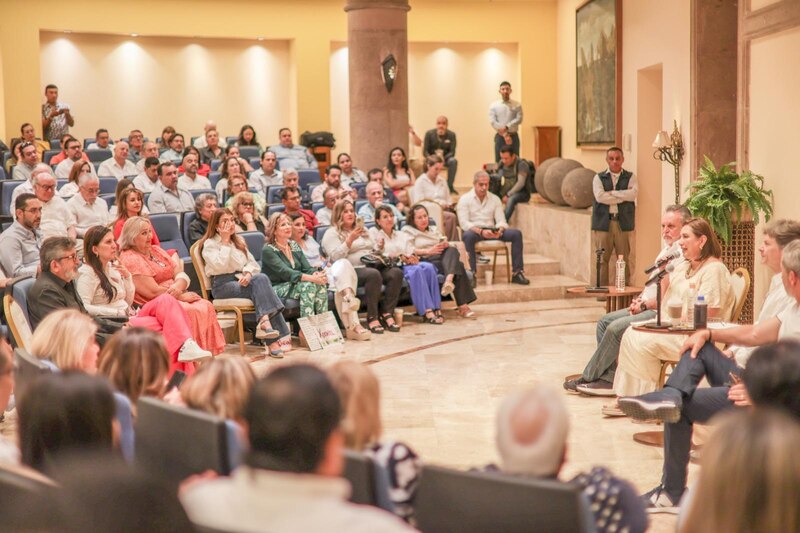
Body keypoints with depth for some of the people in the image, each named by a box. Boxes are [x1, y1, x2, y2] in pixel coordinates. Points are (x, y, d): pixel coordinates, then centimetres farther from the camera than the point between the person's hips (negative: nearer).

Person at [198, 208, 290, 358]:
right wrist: (225, 241, -9)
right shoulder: (210, 244, 2)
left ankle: (265, 322, -40)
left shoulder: (239, 241, 21)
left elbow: (253, 263, 14)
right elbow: (220, 267, -15)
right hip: (222, 284, -5)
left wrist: (248, 273, -8)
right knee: (260, 283, -30)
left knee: (261, 278, -30)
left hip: (241, 280, 5)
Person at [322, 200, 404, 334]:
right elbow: (336, 256, -10)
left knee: (396, 272, -23)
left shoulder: (362, 230, 28)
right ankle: (372, 317, -30)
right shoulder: (332, 233, 5)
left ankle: (387, 314, -23)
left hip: (372, 265, 7)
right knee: (373, 274, -38)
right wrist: (350, 239, -18)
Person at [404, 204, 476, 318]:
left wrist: (446, 245, -7)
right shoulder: (407, 230, 13)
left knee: (452, 250, -32)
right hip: (425, 261, -6)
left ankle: (449, 280, -57)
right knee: (457, 265, -31)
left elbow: (446, 244, 20)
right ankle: (462, 305, -44)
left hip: (443, 259, 6)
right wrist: (428, 251, -18)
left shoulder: (434, 230, 33)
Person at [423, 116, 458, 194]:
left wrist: (443, 158, -30)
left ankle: (450, 186, -27)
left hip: (445, 158, 1)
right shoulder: (429, 133, -6)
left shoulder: (451, 135, -6)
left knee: (453, 161, -32)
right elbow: (425, 152, -6)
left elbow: (452, 152, -9)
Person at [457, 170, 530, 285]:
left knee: (516, 234, -18)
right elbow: (464, 223, -10)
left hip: (491, 231, 4)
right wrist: (481, 231, -27)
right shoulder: (465, 199, 2)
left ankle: (517, 272, -18)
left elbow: (501, 221, 6)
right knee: (468, 235, -40)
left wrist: (499, 230, -19)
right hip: (474, 231, -4)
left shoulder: (495, 199, 14)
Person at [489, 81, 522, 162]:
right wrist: (504, 134, -16)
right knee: (499, 162, 0)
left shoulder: (517, 105, 3)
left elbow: (519, 119, -7)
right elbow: (492, 121, -7)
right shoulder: (494, 105, 2)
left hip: (513, 136, 0)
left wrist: (507, 127, -20)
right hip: (500, 137, 0)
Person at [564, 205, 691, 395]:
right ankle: (609, 378, -5)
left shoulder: (684, 256, -16)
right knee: (605, 321, 3)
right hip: (647, 307, 11)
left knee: (616, 328, -19)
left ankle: (588, 378, -5)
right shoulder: (668, 250, 16)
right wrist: (640, 300, 5)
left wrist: (645, 305, -14)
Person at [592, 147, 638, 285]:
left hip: (623, 223, 0)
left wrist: (611, 193, -7)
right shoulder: (599, 178, 9)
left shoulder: (630, 177, 11)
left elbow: (633, 193, -9)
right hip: (603, 223, 0)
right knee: (602, 259, 1)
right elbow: (600, 196, -9)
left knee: (624, 259, 1)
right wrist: (622, 197, -6)